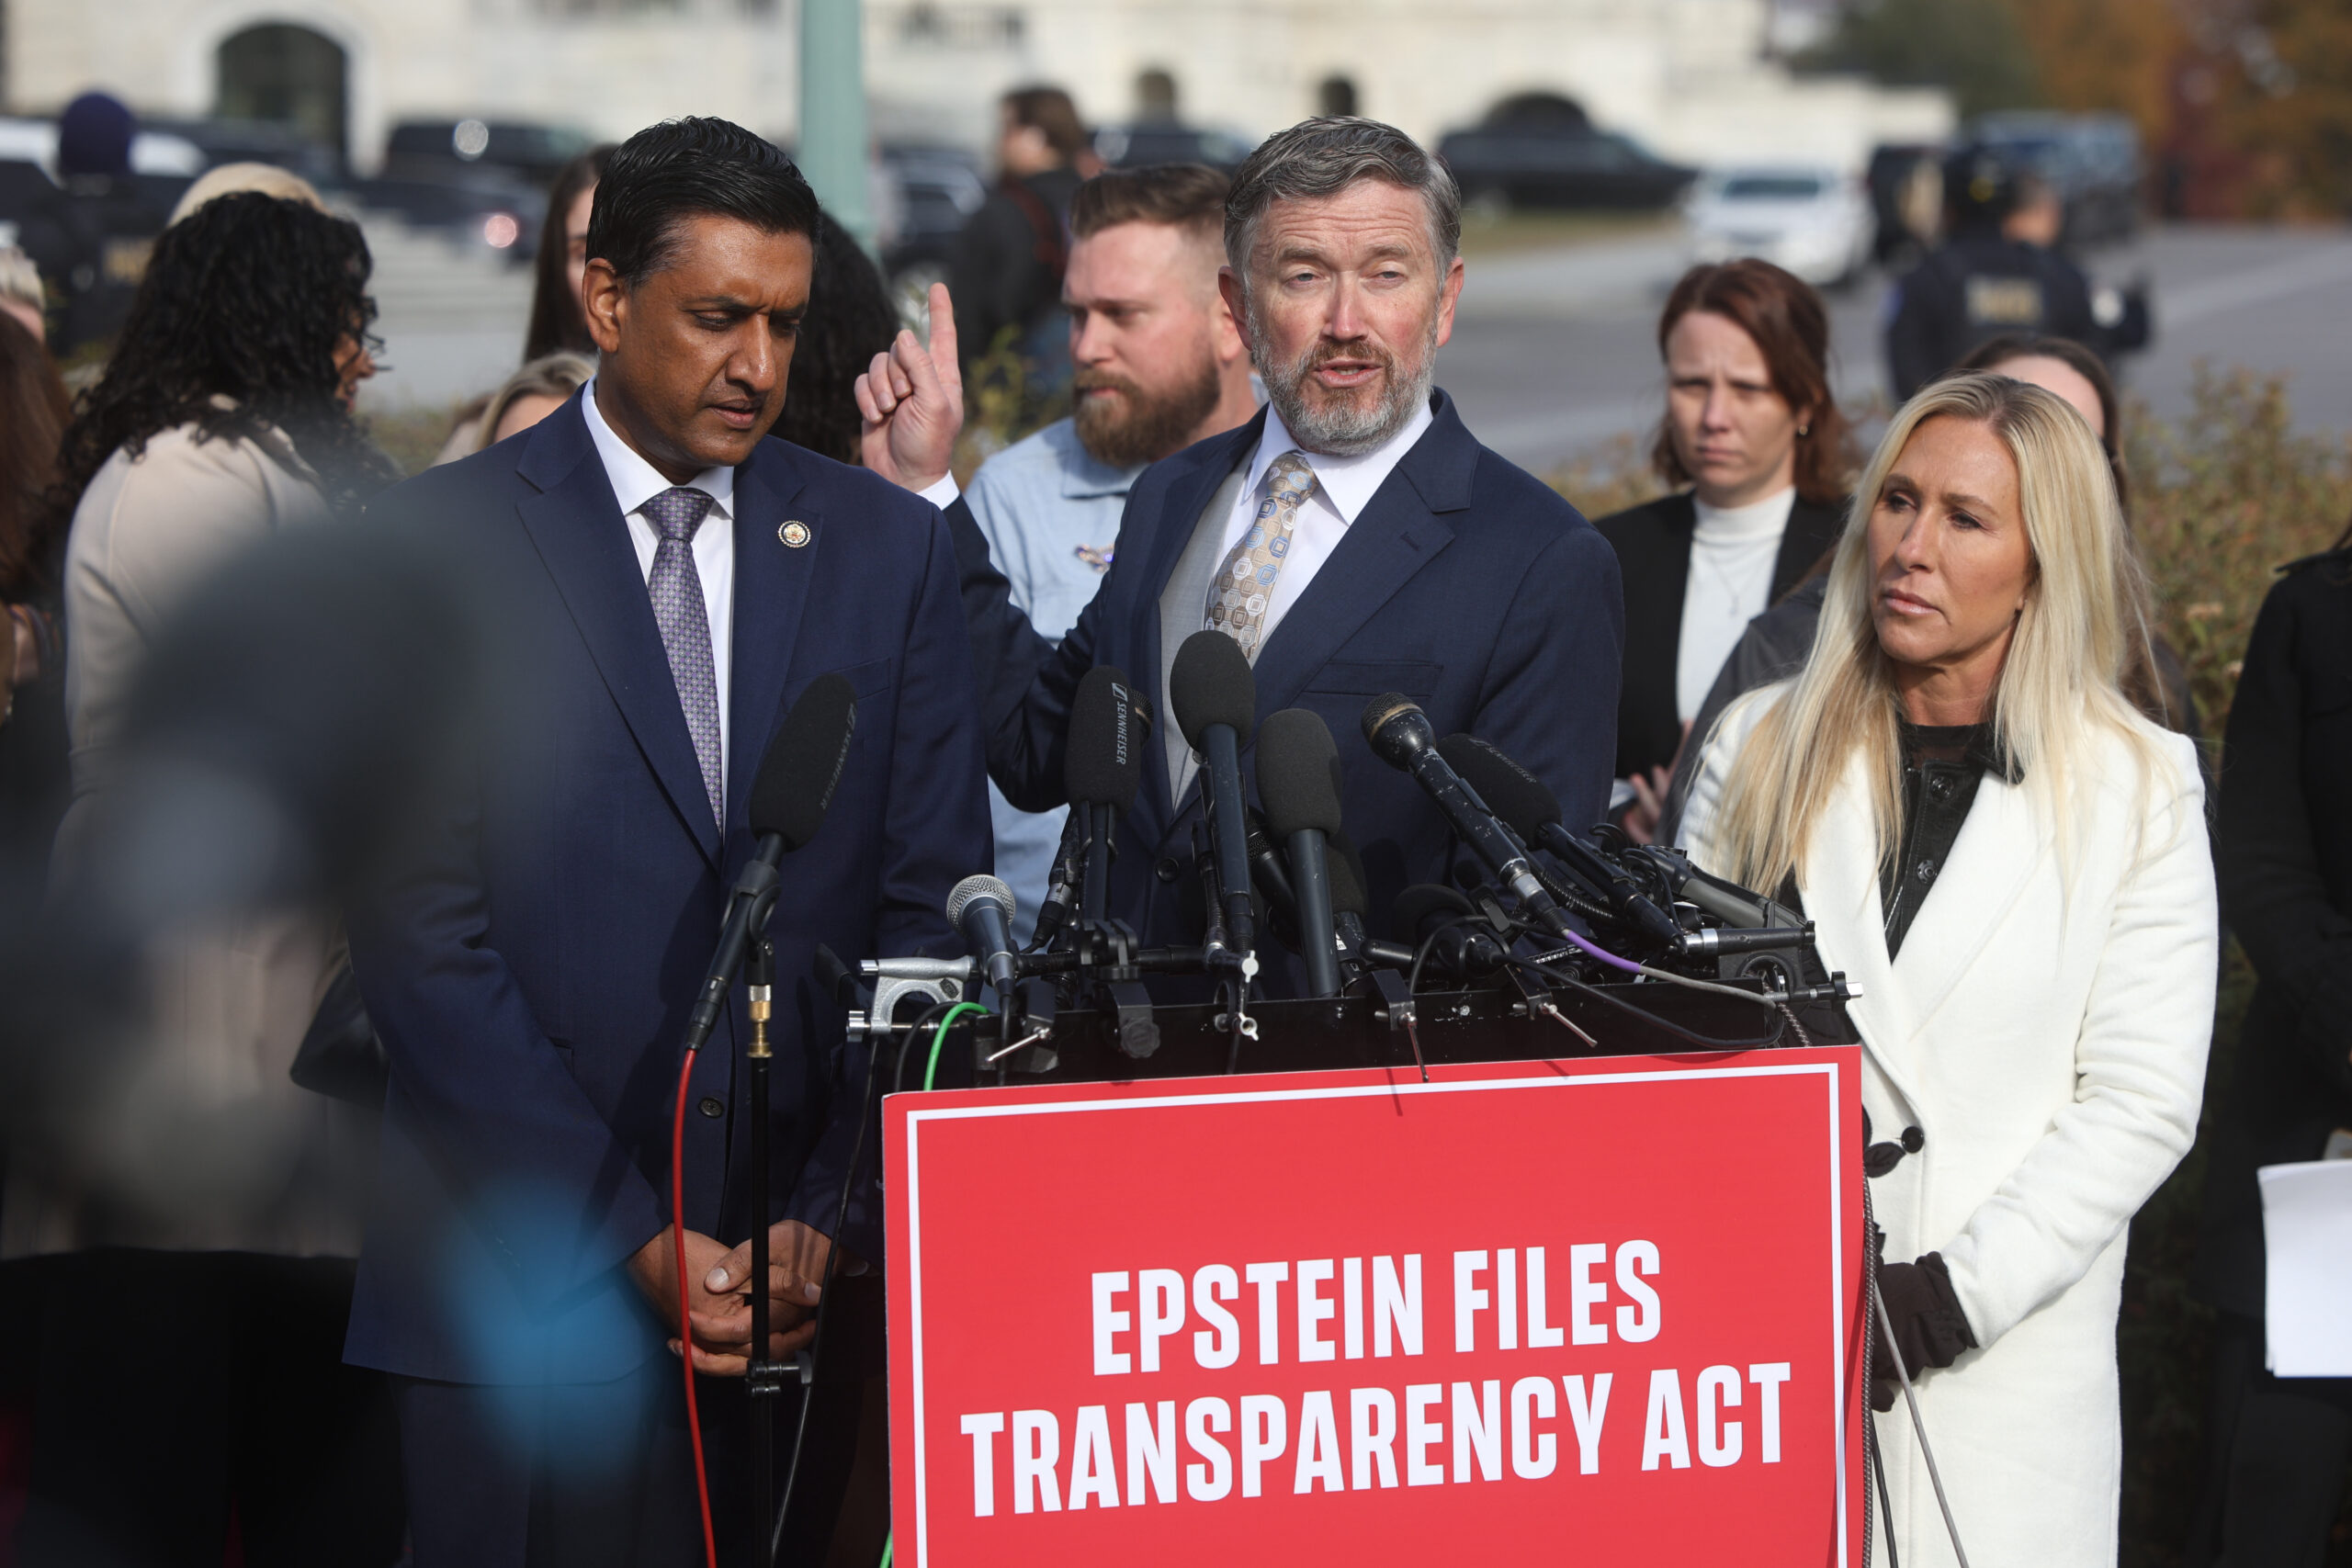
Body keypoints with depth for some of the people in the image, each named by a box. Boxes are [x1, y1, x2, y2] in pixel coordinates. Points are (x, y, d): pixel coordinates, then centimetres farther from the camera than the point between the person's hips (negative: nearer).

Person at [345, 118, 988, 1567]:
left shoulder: (889, 548, 10)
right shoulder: (438, 547, 0)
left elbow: (933, 903, 7)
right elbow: (419, 933, -5)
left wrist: (836, 1214, -5)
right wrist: (629, 1236, -10)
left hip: (824, 1289, 2)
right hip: (526, 1283, -2)